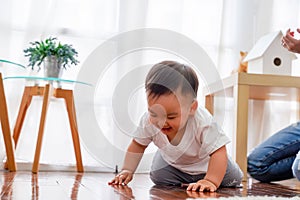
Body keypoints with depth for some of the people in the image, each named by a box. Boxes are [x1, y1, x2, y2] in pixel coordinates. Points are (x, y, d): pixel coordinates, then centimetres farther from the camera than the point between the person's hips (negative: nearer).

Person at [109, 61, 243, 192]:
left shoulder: (203, 123, -44)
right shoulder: (149, 121, -31)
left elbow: (218, 152, -40)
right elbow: (137, 145, -12)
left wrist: (211, 181, -50)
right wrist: (127, 170, -17)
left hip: (203, 163, -2)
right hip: (171, 162, 3)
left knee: (233, 178, -9)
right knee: (158, 176, -16)